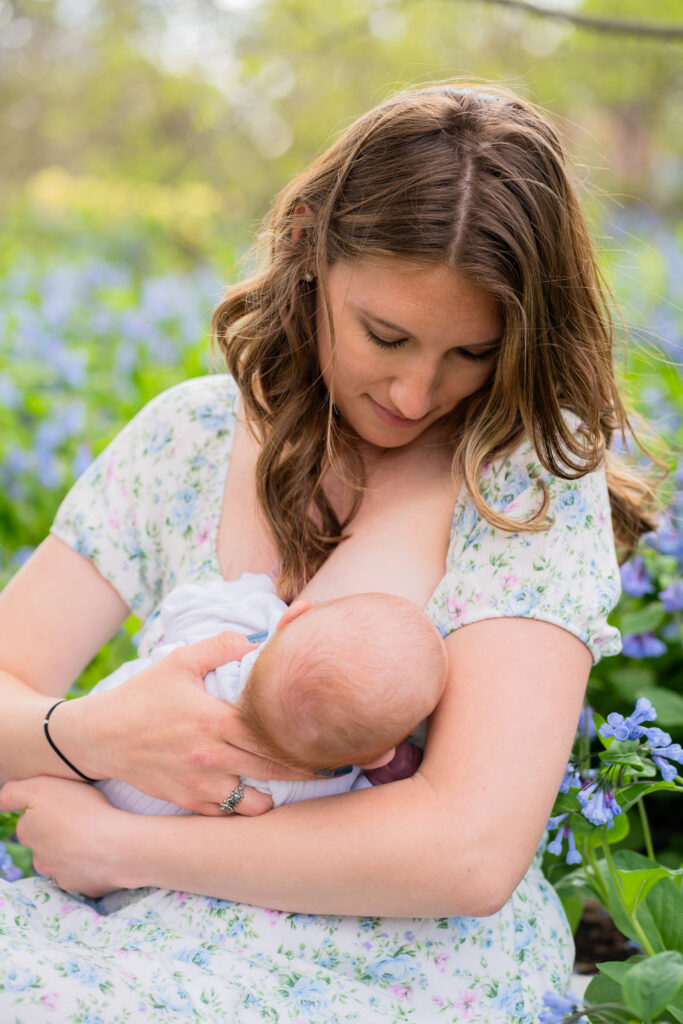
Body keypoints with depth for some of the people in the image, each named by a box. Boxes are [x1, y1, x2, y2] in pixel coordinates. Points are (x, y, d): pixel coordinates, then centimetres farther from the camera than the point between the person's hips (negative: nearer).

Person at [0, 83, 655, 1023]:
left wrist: (114, 846, -17)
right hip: (161, 937, 5)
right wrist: (85, 735, -23)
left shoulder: (539, 483, -10)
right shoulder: (188, 439, 2)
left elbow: (475, 850, -21)